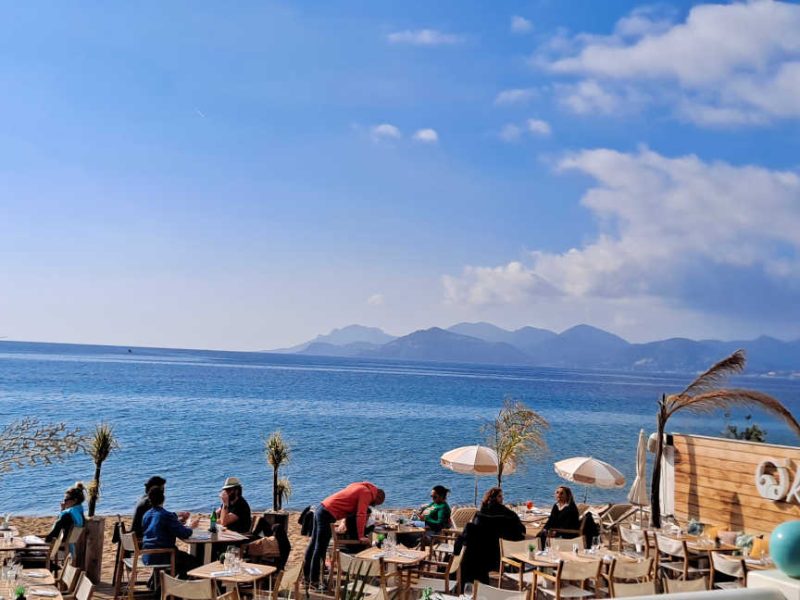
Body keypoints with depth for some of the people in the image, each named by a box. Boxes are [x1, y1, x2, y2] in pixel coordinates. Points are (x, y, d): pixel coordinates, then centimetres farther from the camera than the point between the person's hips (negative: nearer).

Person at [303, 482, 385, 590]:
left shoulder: (361, 487, 18)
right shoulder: (367, 493, -9)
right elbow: (361, 515, -16)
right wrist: (361, 536, -14)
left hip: (321, 508, 10)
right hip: (328, 514, -10)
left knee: (313, 544, 16)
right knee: (320, 548, -5)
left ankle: (307, 576, 25)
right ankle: (314, 581, -1)